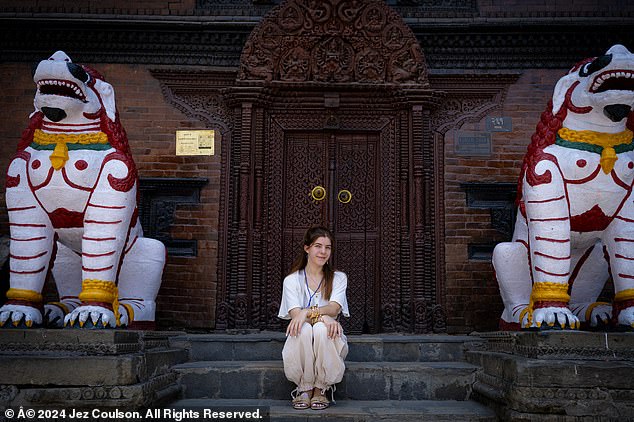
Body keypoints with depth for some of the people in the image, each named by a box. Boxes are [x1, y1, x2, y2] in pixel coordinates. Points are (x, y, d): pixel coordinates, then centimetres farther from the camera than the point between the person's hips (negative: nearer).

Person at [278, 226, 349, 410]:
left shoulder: (338, 278, 6)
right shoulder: (292, 280, 4)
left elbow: (334, 308, -13)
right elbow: (295, 313, -12)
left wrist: (307, 312, -33)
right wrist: (323, 317, -31)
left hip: (329, 342, 1)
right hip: (301, 341, 0)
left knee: (321, 329, -34)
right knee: (305, 329, -35)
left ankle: (320, 389, -15)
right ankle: (305, 389, -17)